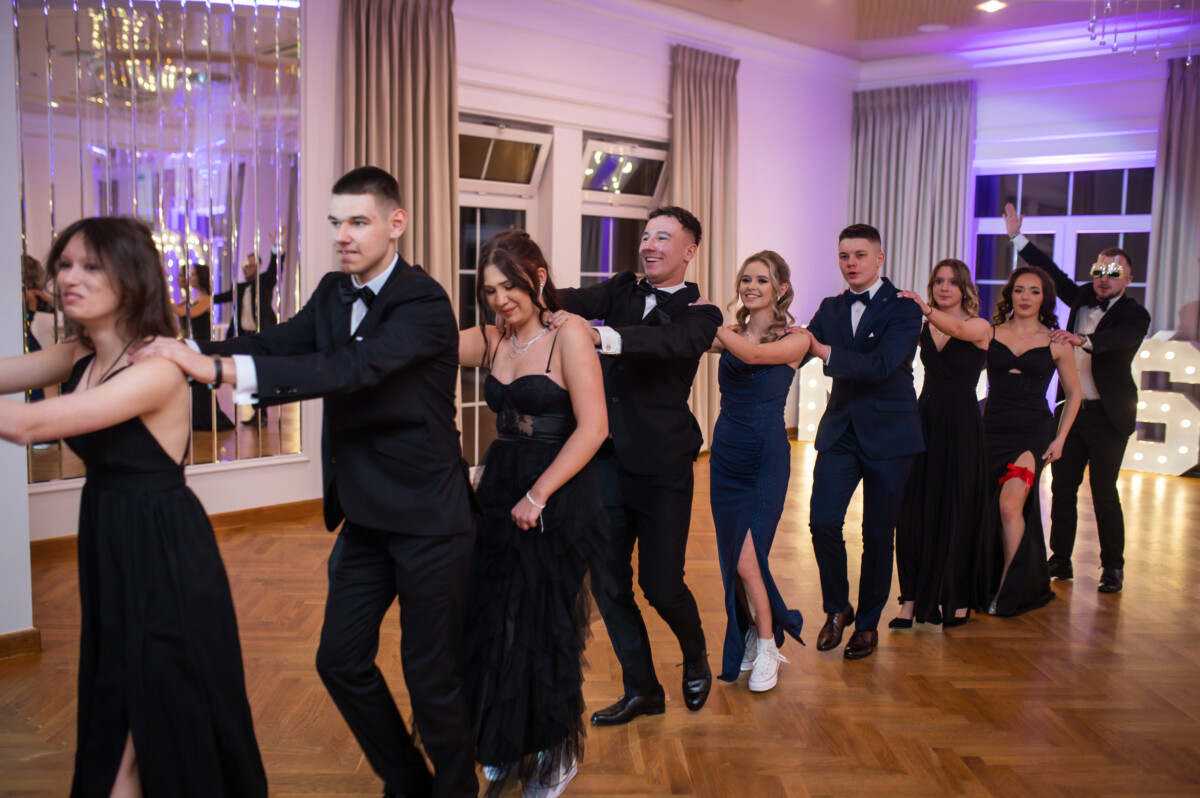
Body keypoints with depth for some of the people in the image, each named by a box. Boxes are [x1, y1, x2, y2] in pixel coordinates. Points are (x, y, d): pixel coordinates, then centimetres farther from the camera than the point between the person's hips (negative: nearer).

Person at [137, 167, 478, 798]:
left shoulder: (423, 301, -19)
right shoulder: (334, 292, 7)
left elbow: (352, 367, -32)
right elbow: (277, 343, -2)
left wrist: (223, 369, -40)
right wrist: (189, 350, -21)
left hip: (428, 520, -8)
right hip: (366, 517, 8)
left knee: (430, 674, 4)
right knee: (340, 661, 14)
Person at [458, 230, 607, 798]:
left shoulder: (568, 336, -10)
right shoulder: (491, 343, 8)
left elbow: (593, 427, -16)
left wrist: (538, 496, -15)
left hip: (557, 501, -6)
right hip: (499, 494, 6)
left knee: (542, 631, 6)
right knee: (488, 626, 10)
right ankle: (504, 750, 32)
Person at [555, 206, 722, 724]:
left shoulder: (698, 313, -4)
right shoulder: (622, 290, 9)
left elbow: (671, 342, -27)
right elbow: (577, 302, -10)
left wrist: (602, 335, -45)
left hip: (661, 468, -4)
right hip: (607, 461, 4)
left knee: (661, 584, 0)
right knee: (606, 581, 7)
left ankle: (695, 656, 33)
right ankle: (641, 689, 25)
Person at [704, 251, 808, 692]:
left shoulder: (795, 339, -6)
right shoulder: (730, 335, 6)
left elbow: (752, 354, -23)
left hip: (766, 459, -5)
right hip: (726, 456, 5)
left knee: (747, 561, -8)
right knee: (732, 560, 11)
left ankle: (767, 646, 14)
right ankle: (752, 636, 31)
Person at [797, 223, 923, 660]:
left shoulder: (903, 308, -8)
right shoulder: (830, 308, 9)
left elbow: (881, 365, -21)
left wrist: (826, 353, -29)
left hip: (888, 432, -3)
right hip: (841, 429, 4)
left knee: (877, 533, 6)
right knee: (823, 522, -8)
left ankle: (868, 622, 23)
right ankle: (837, 608, 15)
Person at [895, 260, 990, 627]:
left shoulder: (980, 327, -3)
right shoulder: (922, 326, 9)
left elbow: (956, 329, -25)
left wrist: (924, 309, -43)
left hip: (961, 426, -3)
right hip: (925, 418, 3)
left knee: (956, 510, 4)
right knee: (915, 509, 1)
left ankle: (958, 600, 17)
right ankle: (914, 598, 8)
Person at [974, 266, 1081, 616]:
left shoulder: (1056, 343, 4)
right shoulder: (990, 333, 6)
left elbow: (1073, 393, 12)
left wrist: (1060, 438, 4)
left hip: (1033, 433, -2)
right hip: (993, 430, 2)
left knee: (1011, 505, -16)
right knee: (988, 509, 4)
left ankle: (1009, 591, -3)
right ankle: (988, 587, 21)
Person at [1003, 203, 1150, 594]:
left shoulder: (1134, 316, -8)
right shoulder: (1083, 299, 9)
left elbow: (1115, 338, -28)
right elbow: (1053, 273, 15)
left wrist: (1081, 339, -47)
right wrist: (1018, 237, 12)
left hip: (1107, 415, -5)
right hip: (1071, 408, 5)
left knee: (1104, 492, -4)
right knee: (1062, 487, 7)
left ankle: (1113, 567, 10)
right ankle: (1060, 561, 18)